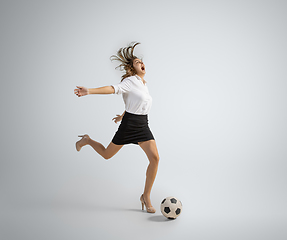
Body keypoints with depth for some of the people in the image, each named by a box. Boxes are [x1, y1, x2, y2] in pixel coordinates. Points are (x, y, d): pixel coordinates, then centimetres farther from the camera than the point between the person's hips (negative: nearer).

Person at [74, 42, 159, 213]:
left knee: (155, 157, -11)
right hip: (129, 124, -6)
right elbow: (113, 89, -26)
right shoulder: (130, 81, -10)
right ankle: (87, 140, 40)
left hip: (143, 125, 6)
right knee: (107, 154, 8)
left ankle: (146, 196, 2)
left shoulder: (144, 84, 15)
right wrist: (89, 91, -41)